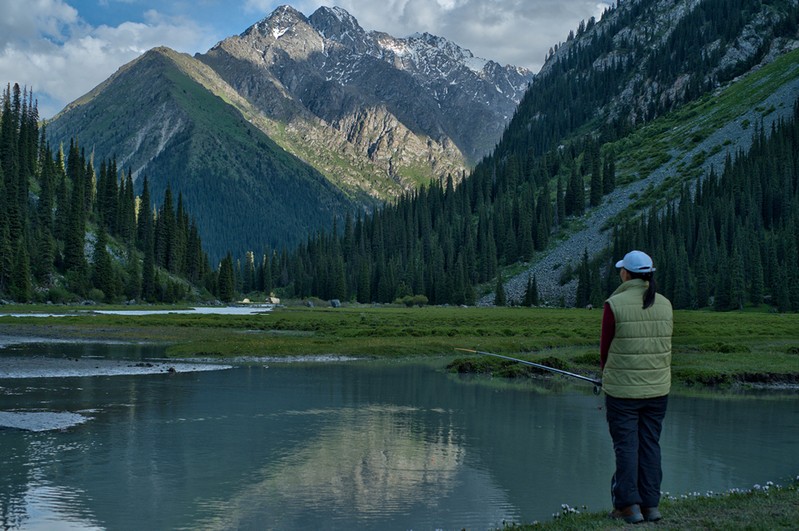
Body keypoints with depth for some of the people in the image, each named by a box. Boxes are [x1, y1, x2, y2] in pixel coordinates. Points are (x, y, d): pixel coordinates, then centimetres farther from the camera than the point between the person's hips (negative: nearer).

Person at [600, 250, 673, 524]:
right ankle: (650, 504, 14)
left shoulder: (615, 305, -12)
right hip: (658, 388, 4)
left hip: (622, 388, -4)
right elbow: (663, 347, 8)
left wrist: (608, 376, 15)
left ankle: (630, 506, 4)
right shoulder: (664, 304, 2)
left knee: (626, 445, 3)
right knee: (650, 444, 11)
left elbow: (605, 349, -4)